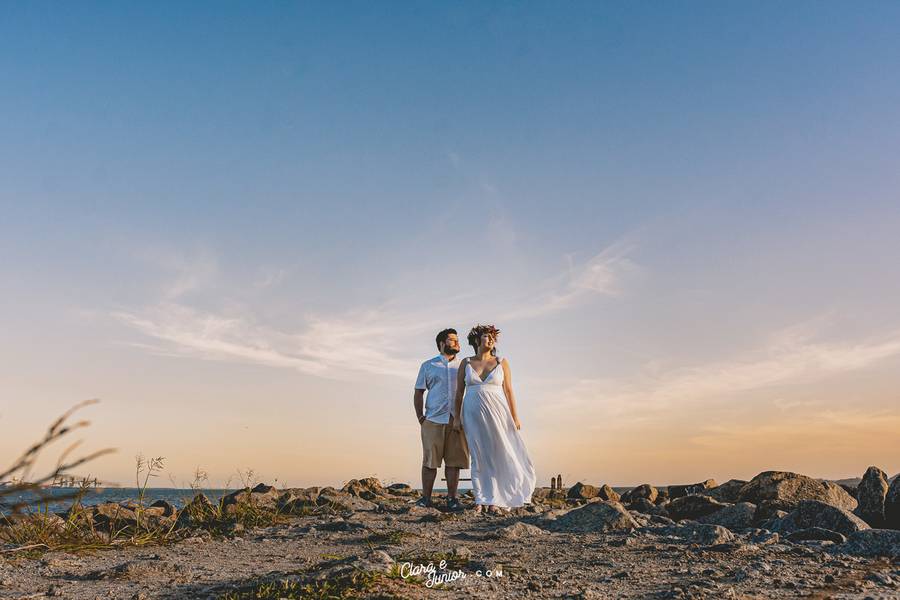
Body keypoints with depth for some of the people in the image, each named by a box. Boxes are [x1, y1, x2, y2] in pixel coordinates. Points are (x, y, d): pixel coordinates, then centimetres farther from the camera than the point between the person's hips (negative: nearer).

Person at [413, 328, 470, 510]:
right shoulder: (428, 366, 11)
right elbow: (418, 394, 12)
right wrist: (420, 418, 3)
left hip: (457, 421, 1)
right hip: (433, 420, -1)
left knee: (454, 461, 2)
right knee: (430, 461, -2)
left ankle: (452, 498, 9)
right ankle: (426, 498, 5)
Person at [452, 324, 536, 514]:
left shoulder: (502, 363, 5)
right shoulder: (466, 363, 6)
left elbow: (509, 391, 4)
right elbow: (459, 393, 8)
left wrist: (515, 417, 0)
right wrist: (457, 418, 3)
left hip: (498, 413, 0)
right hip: (474, 415, 0)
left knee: (501, 455, -1)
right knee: (479, 457, 3)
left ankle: (496, 501, 8)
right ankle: (482, 501, 9)